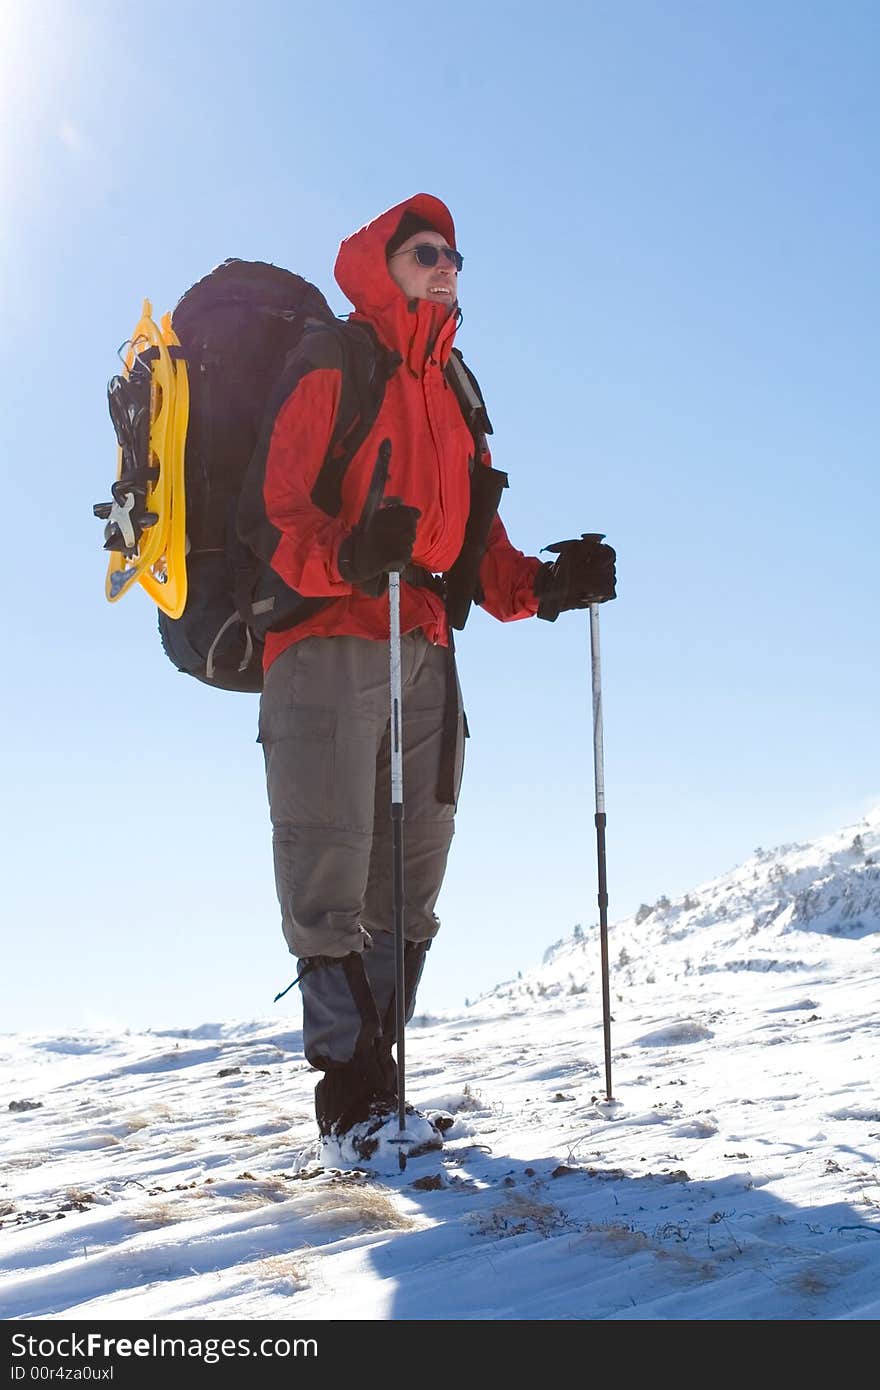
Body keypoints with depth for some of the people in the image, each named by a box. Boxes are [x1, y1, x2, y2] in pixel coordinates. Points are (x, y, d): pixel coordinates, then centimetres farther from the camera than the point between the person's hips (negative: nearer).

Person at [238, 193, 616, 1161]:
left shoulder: (455, 397, 21)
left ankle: (372, 1078, 15)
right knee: (331, 872, -8)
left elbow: (476, 543, 20)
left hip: (425, 651, 7)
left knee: (408, 878, 7)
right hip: (328, 645, -7)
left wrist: (543, 585, 1)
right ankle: (351, 1089, -1)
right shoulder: (330, 373, 0)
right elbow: (270, 513, -11)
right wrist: (347, 558, -31)